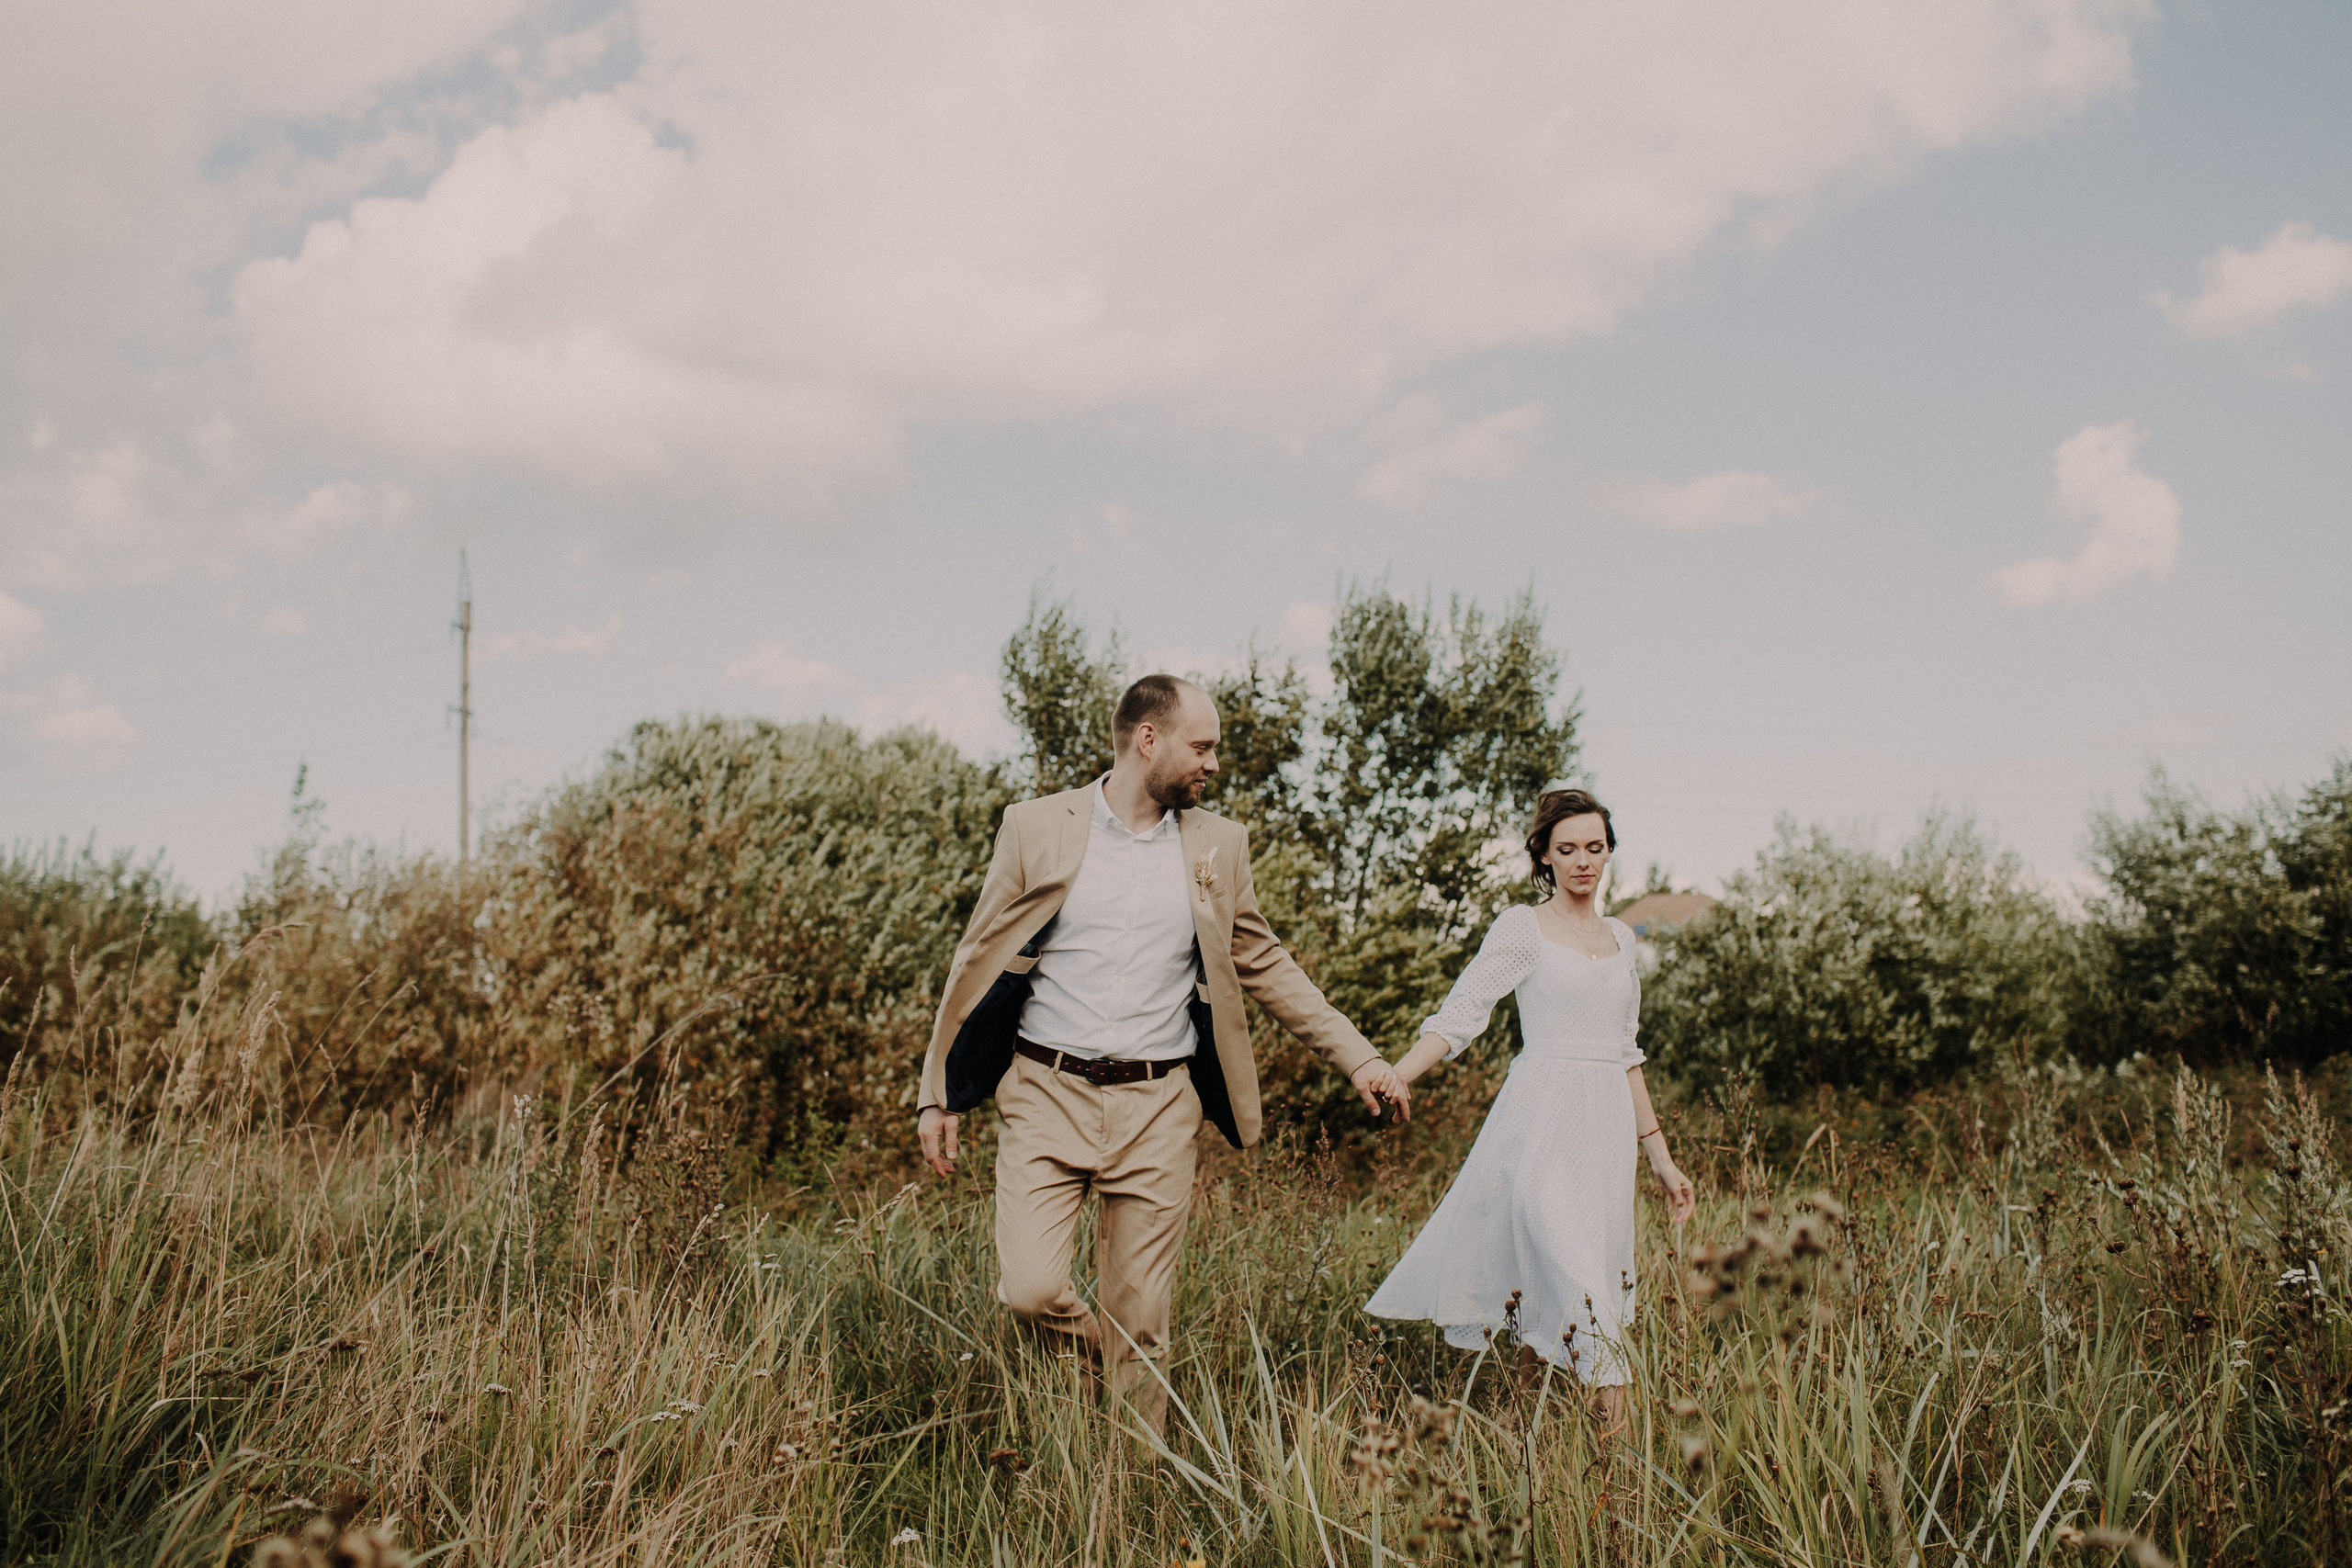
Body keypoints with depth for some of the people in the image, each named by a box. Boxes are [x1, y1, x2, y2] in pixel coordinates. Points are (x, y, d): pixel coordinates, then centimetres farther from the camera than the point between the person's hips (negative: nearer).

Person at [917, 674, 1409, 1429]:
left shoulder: (1217, 845, 8)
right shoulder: (1036, 828, 0)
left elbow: (1264, 966, 17)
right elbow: (978, 961, 5)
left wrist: (1359, 1057, 12)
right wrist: (940, 1095, 4)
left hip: (1158, 1109, 2)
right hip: (1048, 1092, -1)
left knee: (1141, 1326, 2)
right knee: (1029, 1289, -13)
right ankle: (1106, 1367, 19)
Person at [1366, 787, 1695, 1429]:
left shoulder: (1620, 936, 16)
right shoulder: (1522, 926, 0)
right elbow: (1459, 1015, -6)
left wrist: (1660, 1156, 20)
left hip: (1607, 1123, 6)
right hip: (1543, 1116, -6)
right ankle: (1615, 1411, -23)